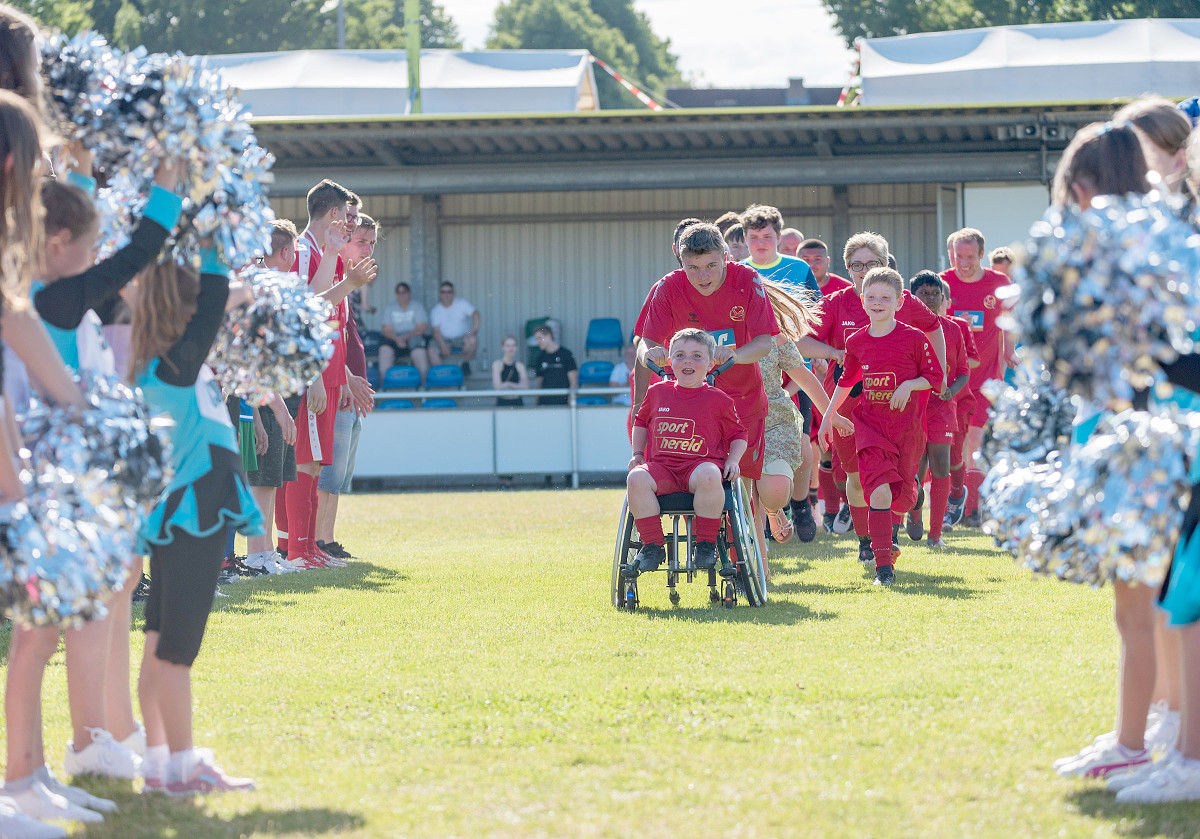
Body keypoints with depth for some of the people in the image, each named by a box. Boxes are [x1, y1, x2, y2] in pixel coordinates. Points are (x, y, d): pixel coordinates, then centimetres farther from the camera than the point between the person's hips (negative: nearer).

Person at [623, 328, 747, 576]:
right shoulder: (657, 393, 14)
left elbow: (738, 434, 15)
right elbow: (641, 421, 30)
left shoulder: (719, 400, 6)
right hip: (661, 467, 3)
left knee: (708, 476, -40)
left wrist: (733, 460, -2)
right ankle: (652, 546, -18)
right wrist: (638, 453, 18)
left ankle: (706, 544, -22)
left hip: (700, 464, -3)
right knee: (636, 479, -31)